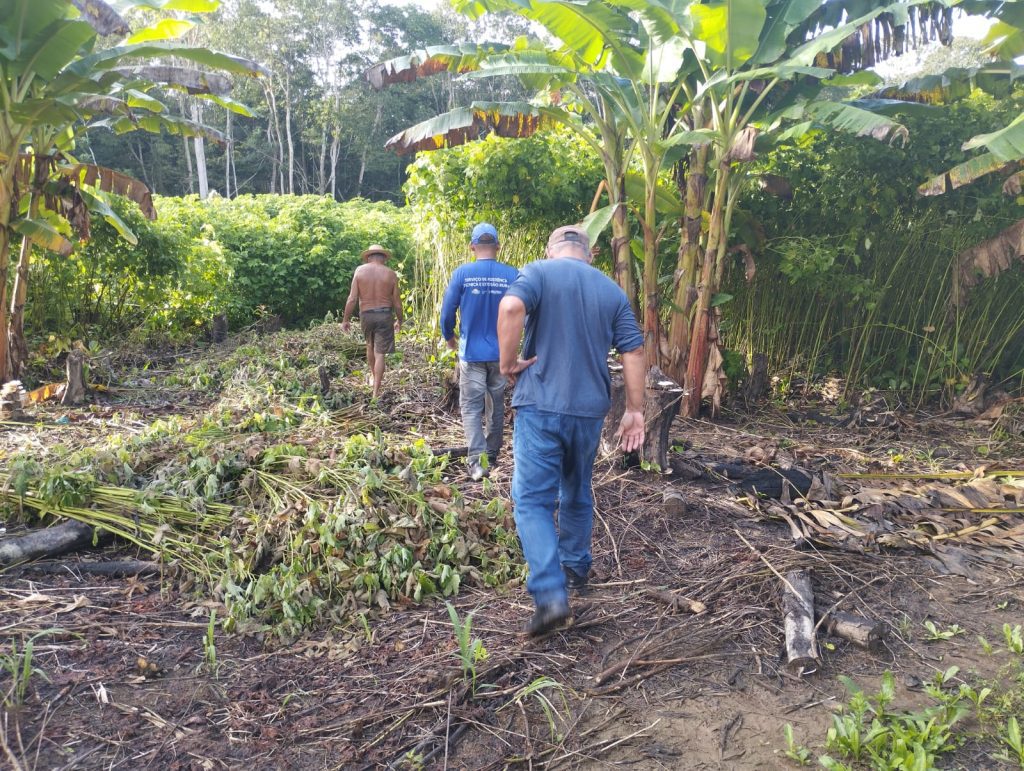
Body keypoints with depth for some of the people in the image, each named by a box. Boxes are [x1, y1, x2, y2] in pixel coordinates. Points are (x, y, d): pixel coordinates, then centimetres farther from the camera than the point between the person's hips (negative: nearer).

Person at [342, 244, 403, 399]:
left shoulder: (360, 270, -2)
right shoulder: (391, 274, -2)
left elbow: (352, 299, -6)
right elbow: (397, 303, 1)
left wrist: (345, 320, 3)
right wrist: (399, 320, 17)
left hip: (366, 315, 1)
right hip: (385, 315, -1)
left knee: (370, 347, 25)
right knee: (380, 354, -1)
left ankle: (375, 378, 39)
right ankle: (376, 391, -5)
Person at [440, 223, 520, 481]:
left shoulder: (462, 273, -8)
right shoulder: (512, 275, -6)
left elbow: (447, 312, -4)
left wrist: (450, 338, 15)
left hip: (472, 352, -2)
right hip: (502, 353, 2)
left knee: (471, 406, 4)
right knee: (496, 405, 16)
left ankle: (478, 459, -9)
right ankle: (492, 454, 28)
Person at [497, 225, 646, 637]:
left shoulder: (539, 272, -1)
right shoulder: (612, 290, 11)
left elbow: (511, 307, -22)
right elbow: (633, 351, 6)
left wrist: (508, 363, -11)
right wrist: (634, 410, 9)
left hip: (541, 405, -4)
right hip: (590, 409, 5)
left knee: (532, 499, -2)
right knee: (577, 494, 22)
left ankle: (551, 594, -14)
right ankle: (576, 568, 38)